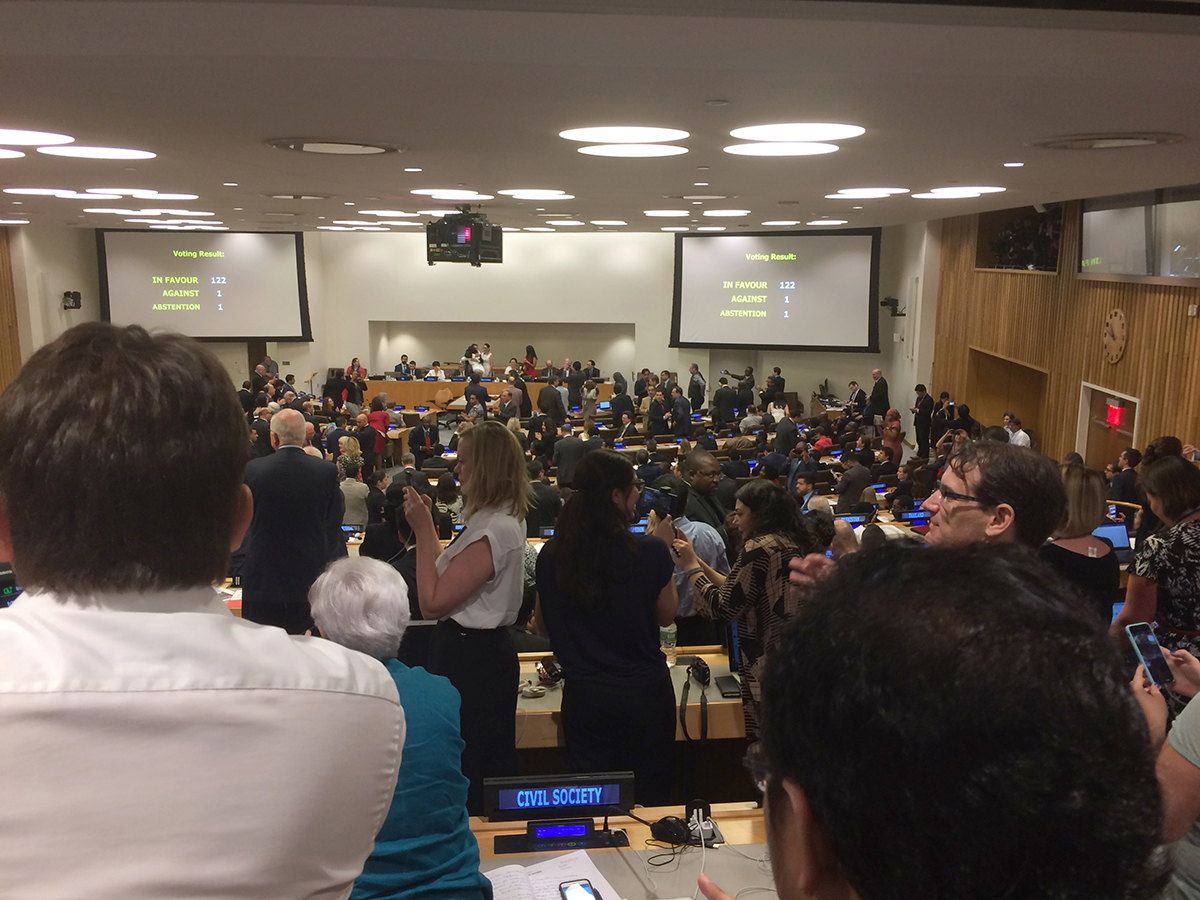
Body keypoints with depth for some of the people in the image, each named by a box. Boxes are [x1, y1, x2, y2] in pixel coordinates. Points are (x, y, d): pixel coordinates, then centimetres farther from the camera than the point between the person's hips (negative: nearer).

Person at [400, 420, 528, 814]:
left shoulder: (494, 531, -25)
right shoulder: (504, 519, 8)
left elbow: (432, 602, -24)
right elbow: (451, 576, 13)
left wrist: (423, 530, -19)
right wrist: (428, 525, 9)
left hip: (471, 660, -11)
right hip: (481, 651, 11)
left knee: (469, 772, 5)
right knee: (489, 770, 21)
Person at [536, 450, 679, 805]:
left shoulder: (550, 556, -8)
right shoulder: (650, 551, -17)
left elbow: (543, 622, 7)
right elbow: (666, 615, 0)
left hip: (582, 696, 3)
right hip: (645, 693, -2)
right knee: (649, 799, 14)